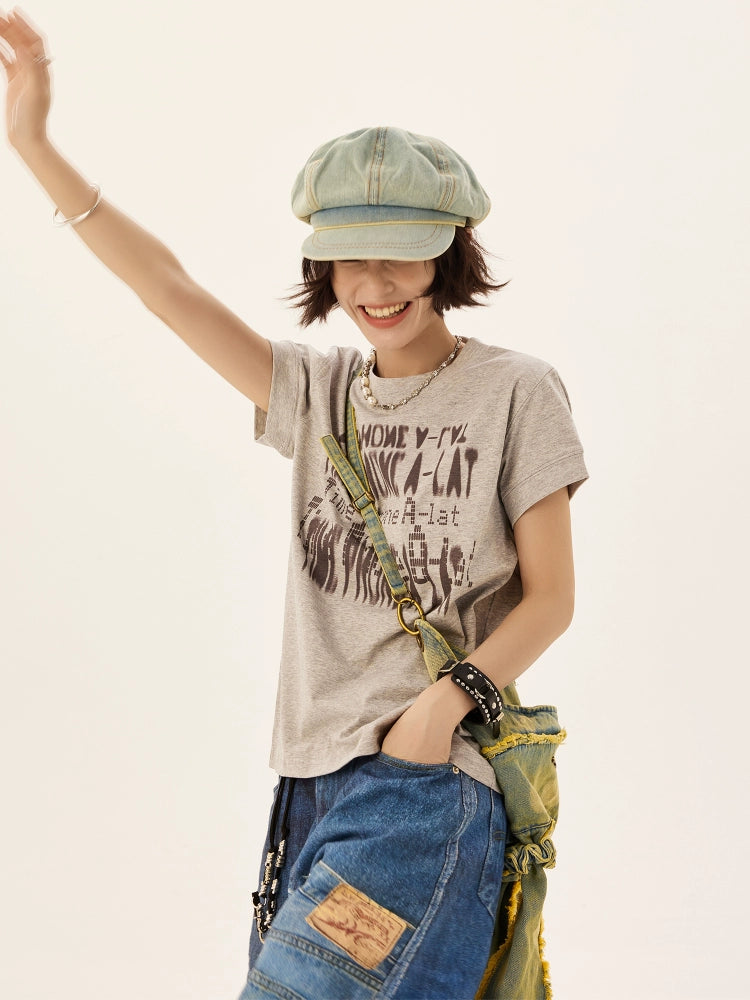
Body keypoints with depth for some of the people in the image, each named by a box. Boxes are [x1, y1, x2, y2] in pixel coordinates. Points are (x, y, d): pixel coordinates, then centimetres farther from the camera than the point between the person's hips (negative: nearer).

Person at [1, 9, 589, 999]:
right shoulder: (319, 392, 13)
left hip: (430, 779, -5)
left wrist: (451, 698, -16)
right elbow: (171, 289, 7)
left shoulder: (515, 391, 0)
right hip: (313, 778, 5)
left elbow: (550, 598, -1)